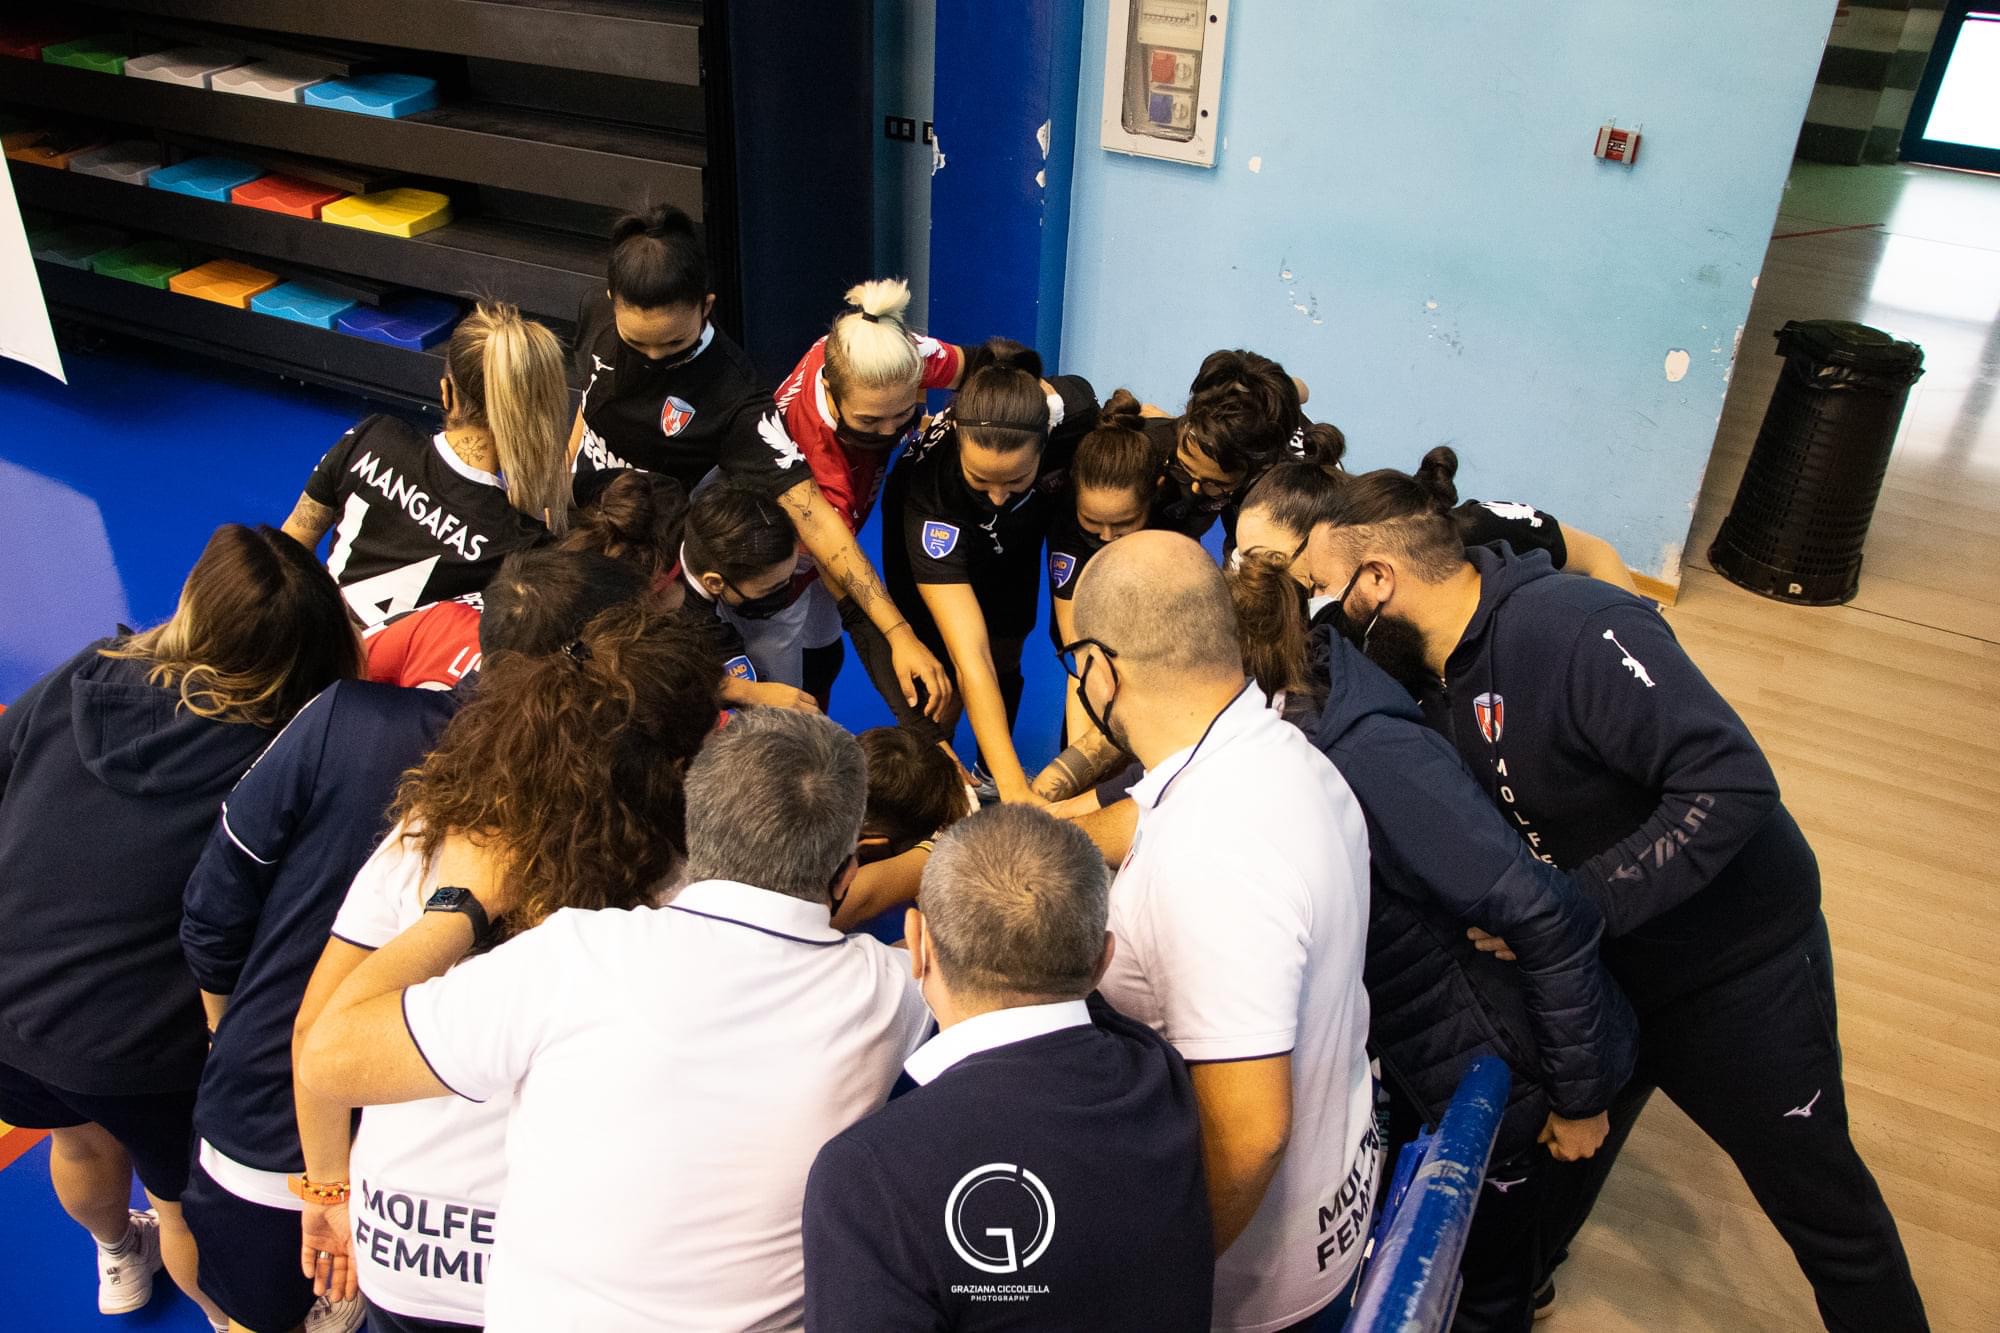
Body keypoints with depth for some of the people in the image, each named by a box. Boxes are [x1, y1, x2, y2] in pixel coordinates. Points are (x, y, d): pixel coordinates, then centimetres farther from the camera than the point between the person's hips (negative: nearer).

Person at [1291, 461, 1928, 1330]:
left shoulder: (1573, 629, -31)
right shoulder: (1428, 679, -5)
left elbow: (1731, 785, -35)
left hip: (1736, 965, -7)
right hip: (1593, 970, 7)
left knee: (1815, 1191, 13)